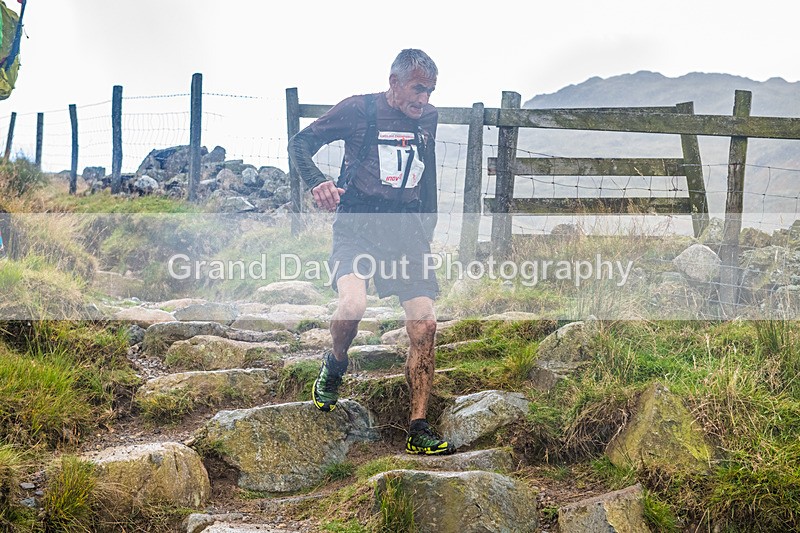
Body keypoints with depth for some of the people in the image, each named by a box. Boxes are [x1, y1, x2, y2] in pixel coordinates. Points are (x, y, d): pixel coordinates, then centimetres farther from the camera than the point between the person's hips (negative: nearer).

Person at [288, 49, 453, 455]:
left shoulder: (428, 118, 12)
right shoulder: (358, 110, -2)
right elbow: (300, 144, 1)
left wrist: (426, 232, 24)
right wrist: (318, 183, -18)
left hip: (405, 230, 5)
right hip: (357, 226, -4)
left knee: (424, 324, -6)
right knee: (353, 304, -30)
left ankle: (418, 431, 2)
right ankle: (334, 365, 5)